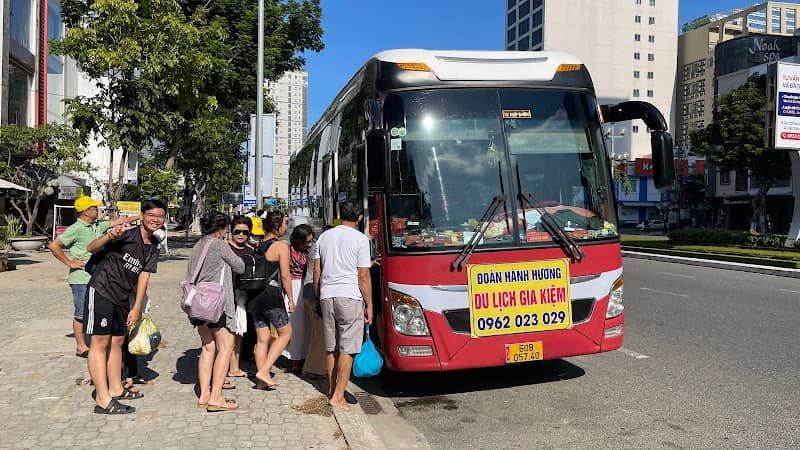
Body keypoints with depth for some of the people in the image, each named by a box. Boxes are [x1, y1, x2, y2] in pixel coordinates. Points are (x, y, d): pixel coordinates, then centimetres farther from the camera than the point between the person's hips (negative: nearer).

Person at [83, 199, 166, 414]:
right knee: (100, 342, -5)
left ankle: (116, 389, 30)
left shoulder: (153, 248, 7)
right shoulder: (126, 235, -13)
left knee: (117, 341, 16)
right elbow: (91, 248, -15)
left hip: (122, 297, 8)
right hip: (101, 290, -8)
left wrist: (136, 308, 5)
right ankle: (102, 400, -3)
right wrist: (108, 237, -36)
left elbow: (144, 277, 8)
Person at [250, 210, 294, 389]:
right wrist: (291, 299, -3)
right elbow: (285, 276, -11)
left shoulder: (258, 245, 9)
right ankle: (263, 371, 1)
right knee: (285, 332, 10)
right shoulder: (281, 246, -10)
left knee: (262, 339, 13)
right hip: (272, 295, -7)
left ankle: (261, 380, 19)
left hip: (255, 296, 7)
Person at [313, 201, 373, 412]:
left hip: (326, 296, 5)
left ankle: (332, 390, 24)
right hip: (350, 297, -5)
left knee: (331, 347, 15)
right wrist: (369, 305, 0)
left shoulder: (324, 236, 11)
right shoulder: (360, 239, -4)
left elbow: (316, 271, 13)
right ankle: (338, 396, -2)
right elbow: (363, 276, -6)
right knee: (347, 349, -1)